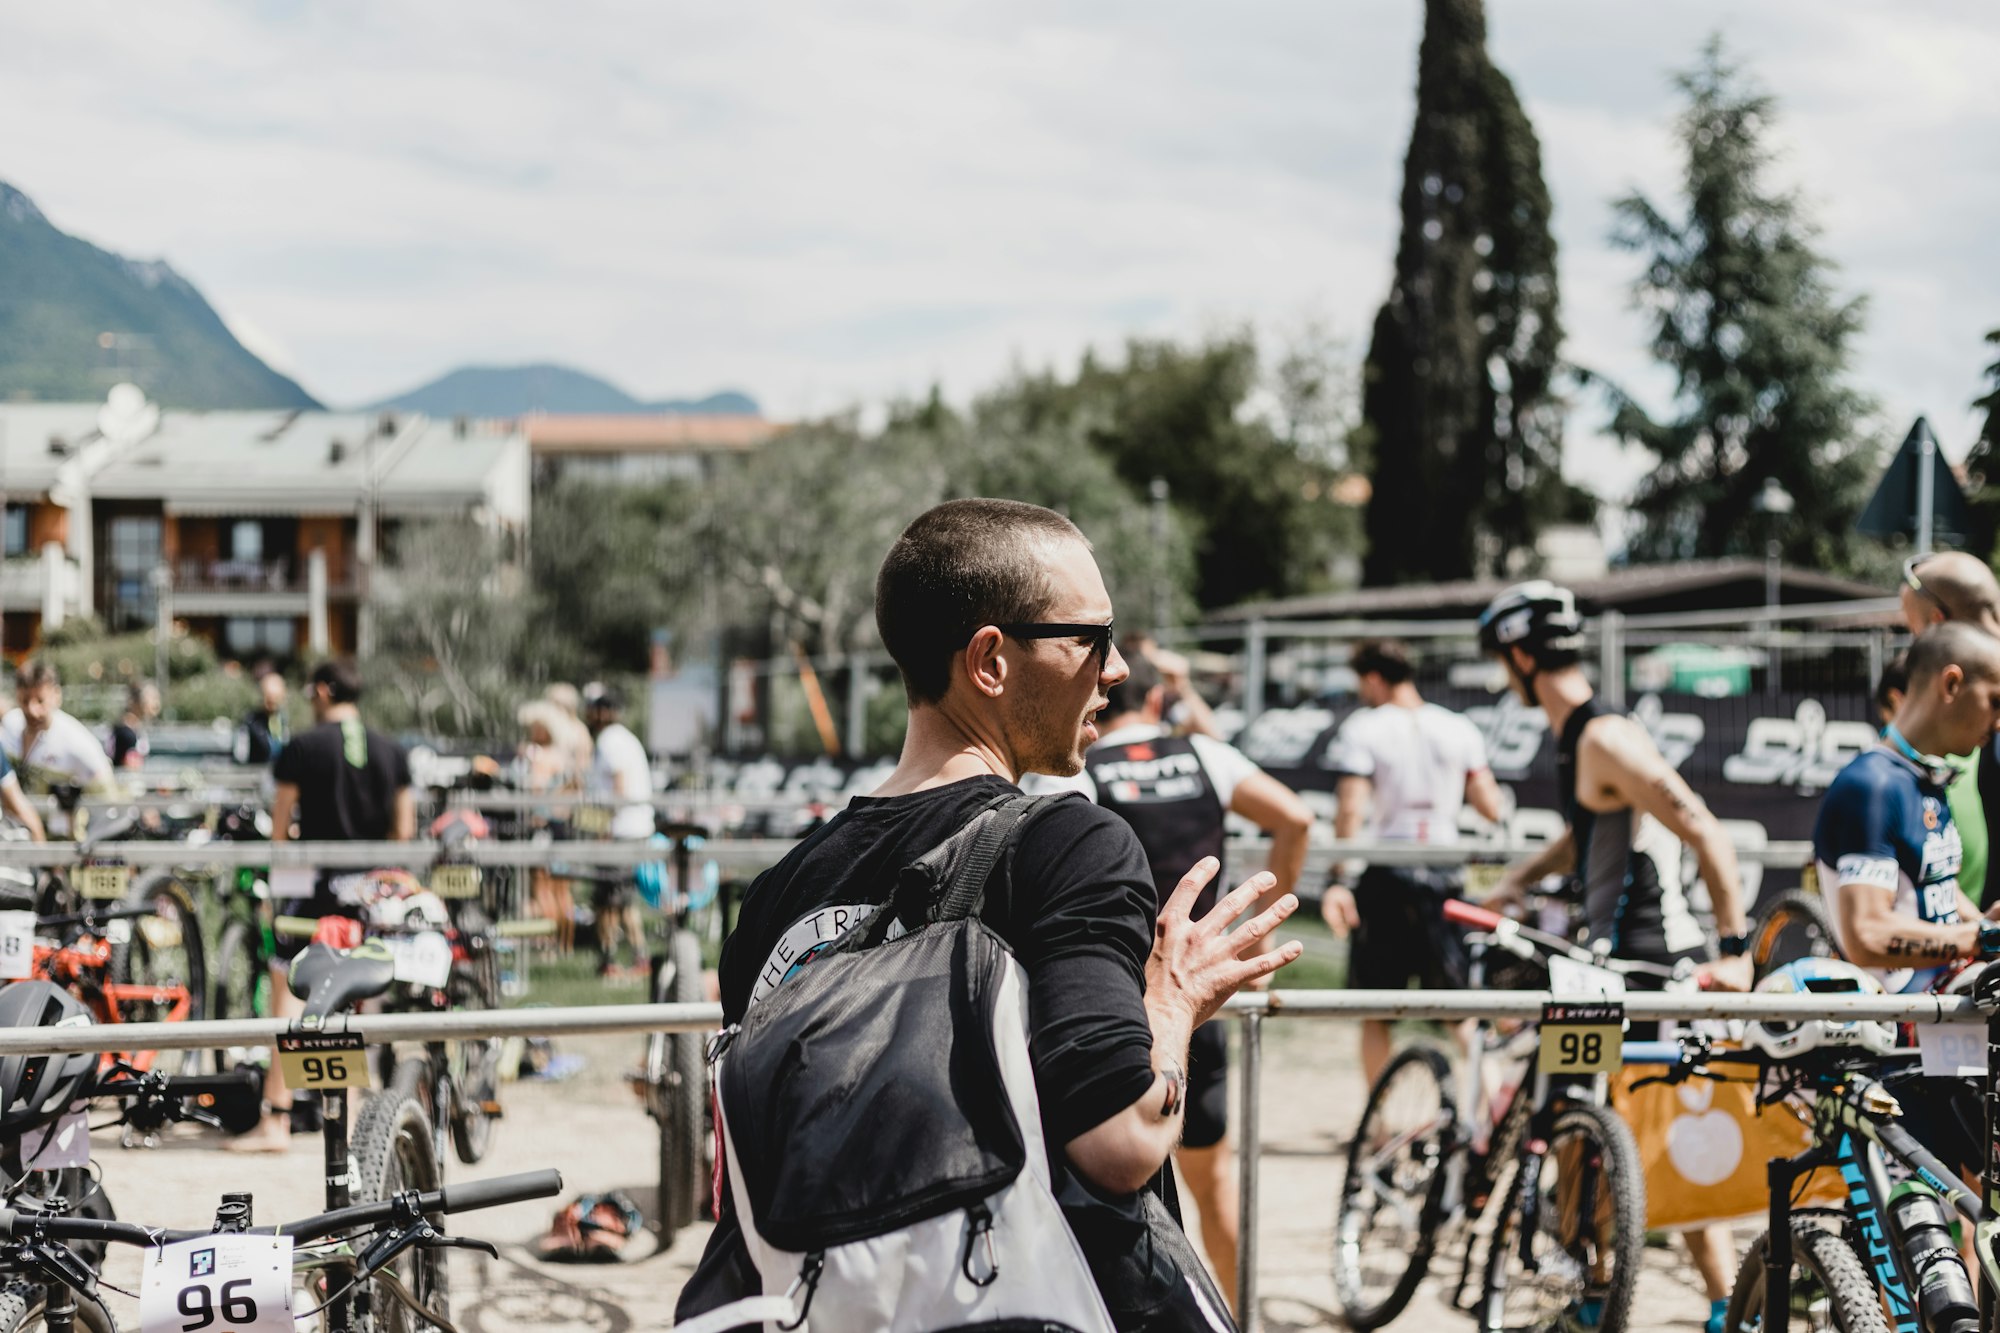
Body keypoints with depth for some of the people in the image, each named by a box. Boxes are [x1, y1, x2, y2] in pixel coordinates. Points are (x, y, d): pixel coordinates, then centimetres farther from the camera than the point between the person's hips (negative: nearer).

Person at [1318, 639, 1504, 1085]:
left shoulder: (1362, 728, -4)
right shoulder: (1459, 729, 7)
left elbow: (1350, 809, -14)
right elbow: (1491, 806, 4)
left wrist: (1341, 880, -12)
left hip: (1384, 879, -3)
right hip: (1445, 880, 3)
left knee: (1375, 1013, 6)